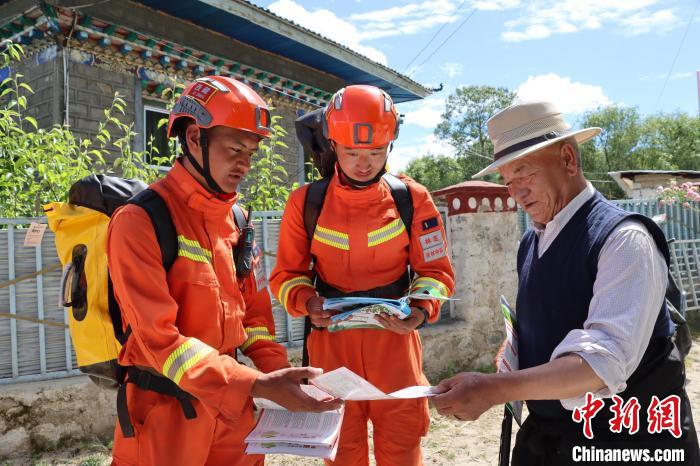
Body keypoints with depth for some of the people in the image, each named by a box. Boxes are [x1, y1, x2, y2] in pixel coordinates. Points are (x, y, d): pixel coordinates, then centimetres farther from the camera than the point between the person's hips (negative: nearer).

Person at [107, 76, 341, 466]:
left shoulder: (235, 221, 5)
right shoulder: (141, 220, -16)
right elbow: (159, 338, -22)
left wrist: (279, 374, -3)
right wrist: (256, 385, -30)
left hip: (231, 402, 6)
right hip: (166, 410, -6)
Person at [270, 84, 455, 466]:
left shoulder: (413, 198, -3)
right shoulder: (305, 202, -3)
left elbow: (436, 271, 0)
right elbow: (286, 274, 3)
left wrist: (421, 309, -19)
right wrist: (308, 302, -17)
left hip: (394, 338, 0)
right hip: (332, 340, 1)